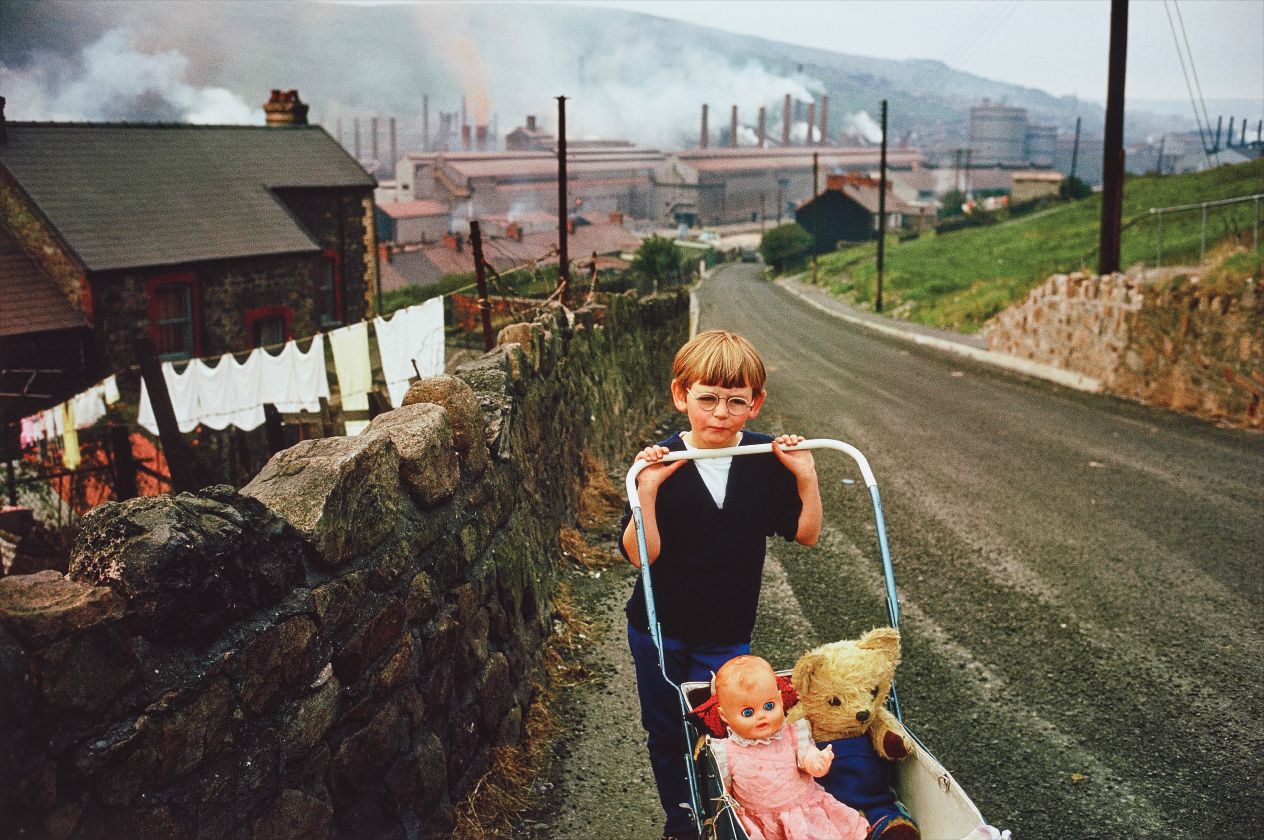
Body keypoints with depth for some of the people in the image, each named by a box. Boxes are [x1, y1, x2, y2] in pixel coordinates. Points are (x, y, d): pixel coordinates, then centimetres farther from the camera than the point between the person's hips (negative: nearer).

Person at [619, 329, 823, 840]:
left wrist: (806, 477, -18)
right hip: (659, 629, 0)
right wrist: (647, 491, -33)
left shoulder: (768, 460, -10)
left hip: (727, 633, 0)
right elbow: (640, 554, -20)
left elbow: (806, 534, -4)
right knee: (665, 734, 15)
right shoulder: (661, 463, -16)